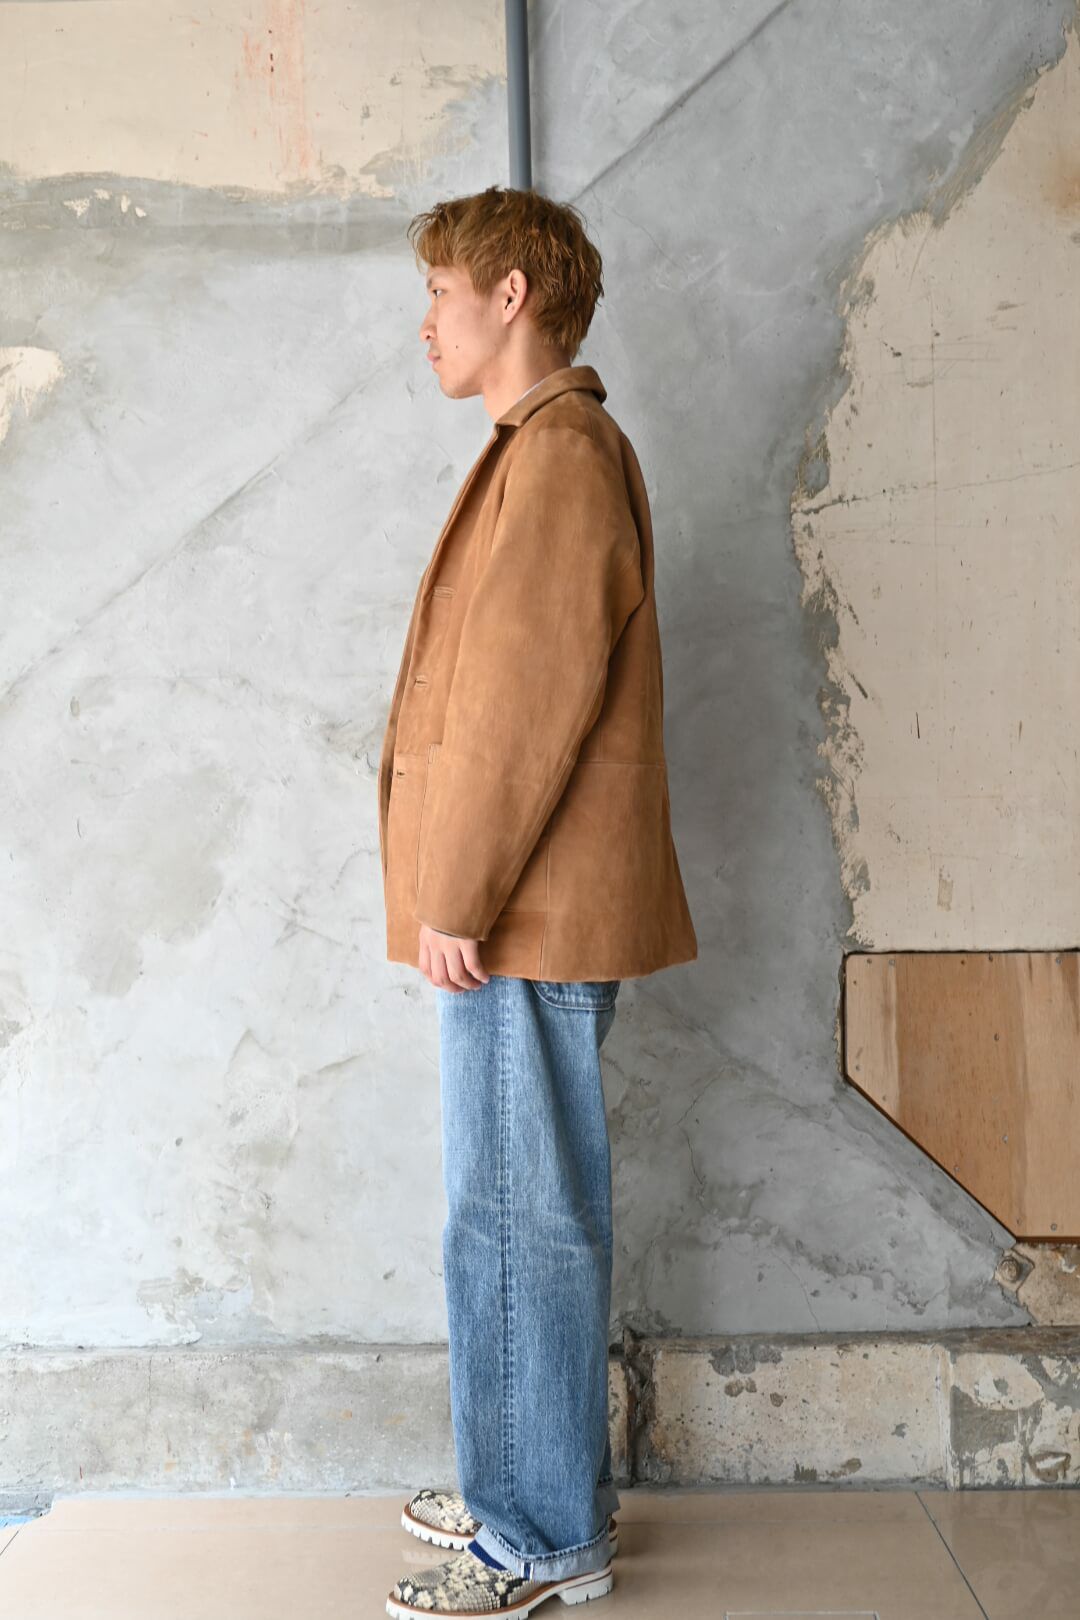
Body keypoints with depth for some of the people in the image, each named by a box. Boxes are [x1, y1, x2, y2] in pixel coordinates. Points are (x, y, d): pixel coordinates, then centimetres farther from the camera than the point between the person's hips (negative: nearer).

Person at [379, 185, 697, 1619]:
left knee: (517, 1220, -2)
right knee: (531, 1216, 16)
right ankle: (542, 1489, 29)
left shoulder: (559, 451, -12)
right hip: (535, 911, 10)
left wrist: (454, 896, -18)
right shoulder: (557, 450, 20)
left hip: (526, 914, -10)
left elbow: (530, 695, -20)